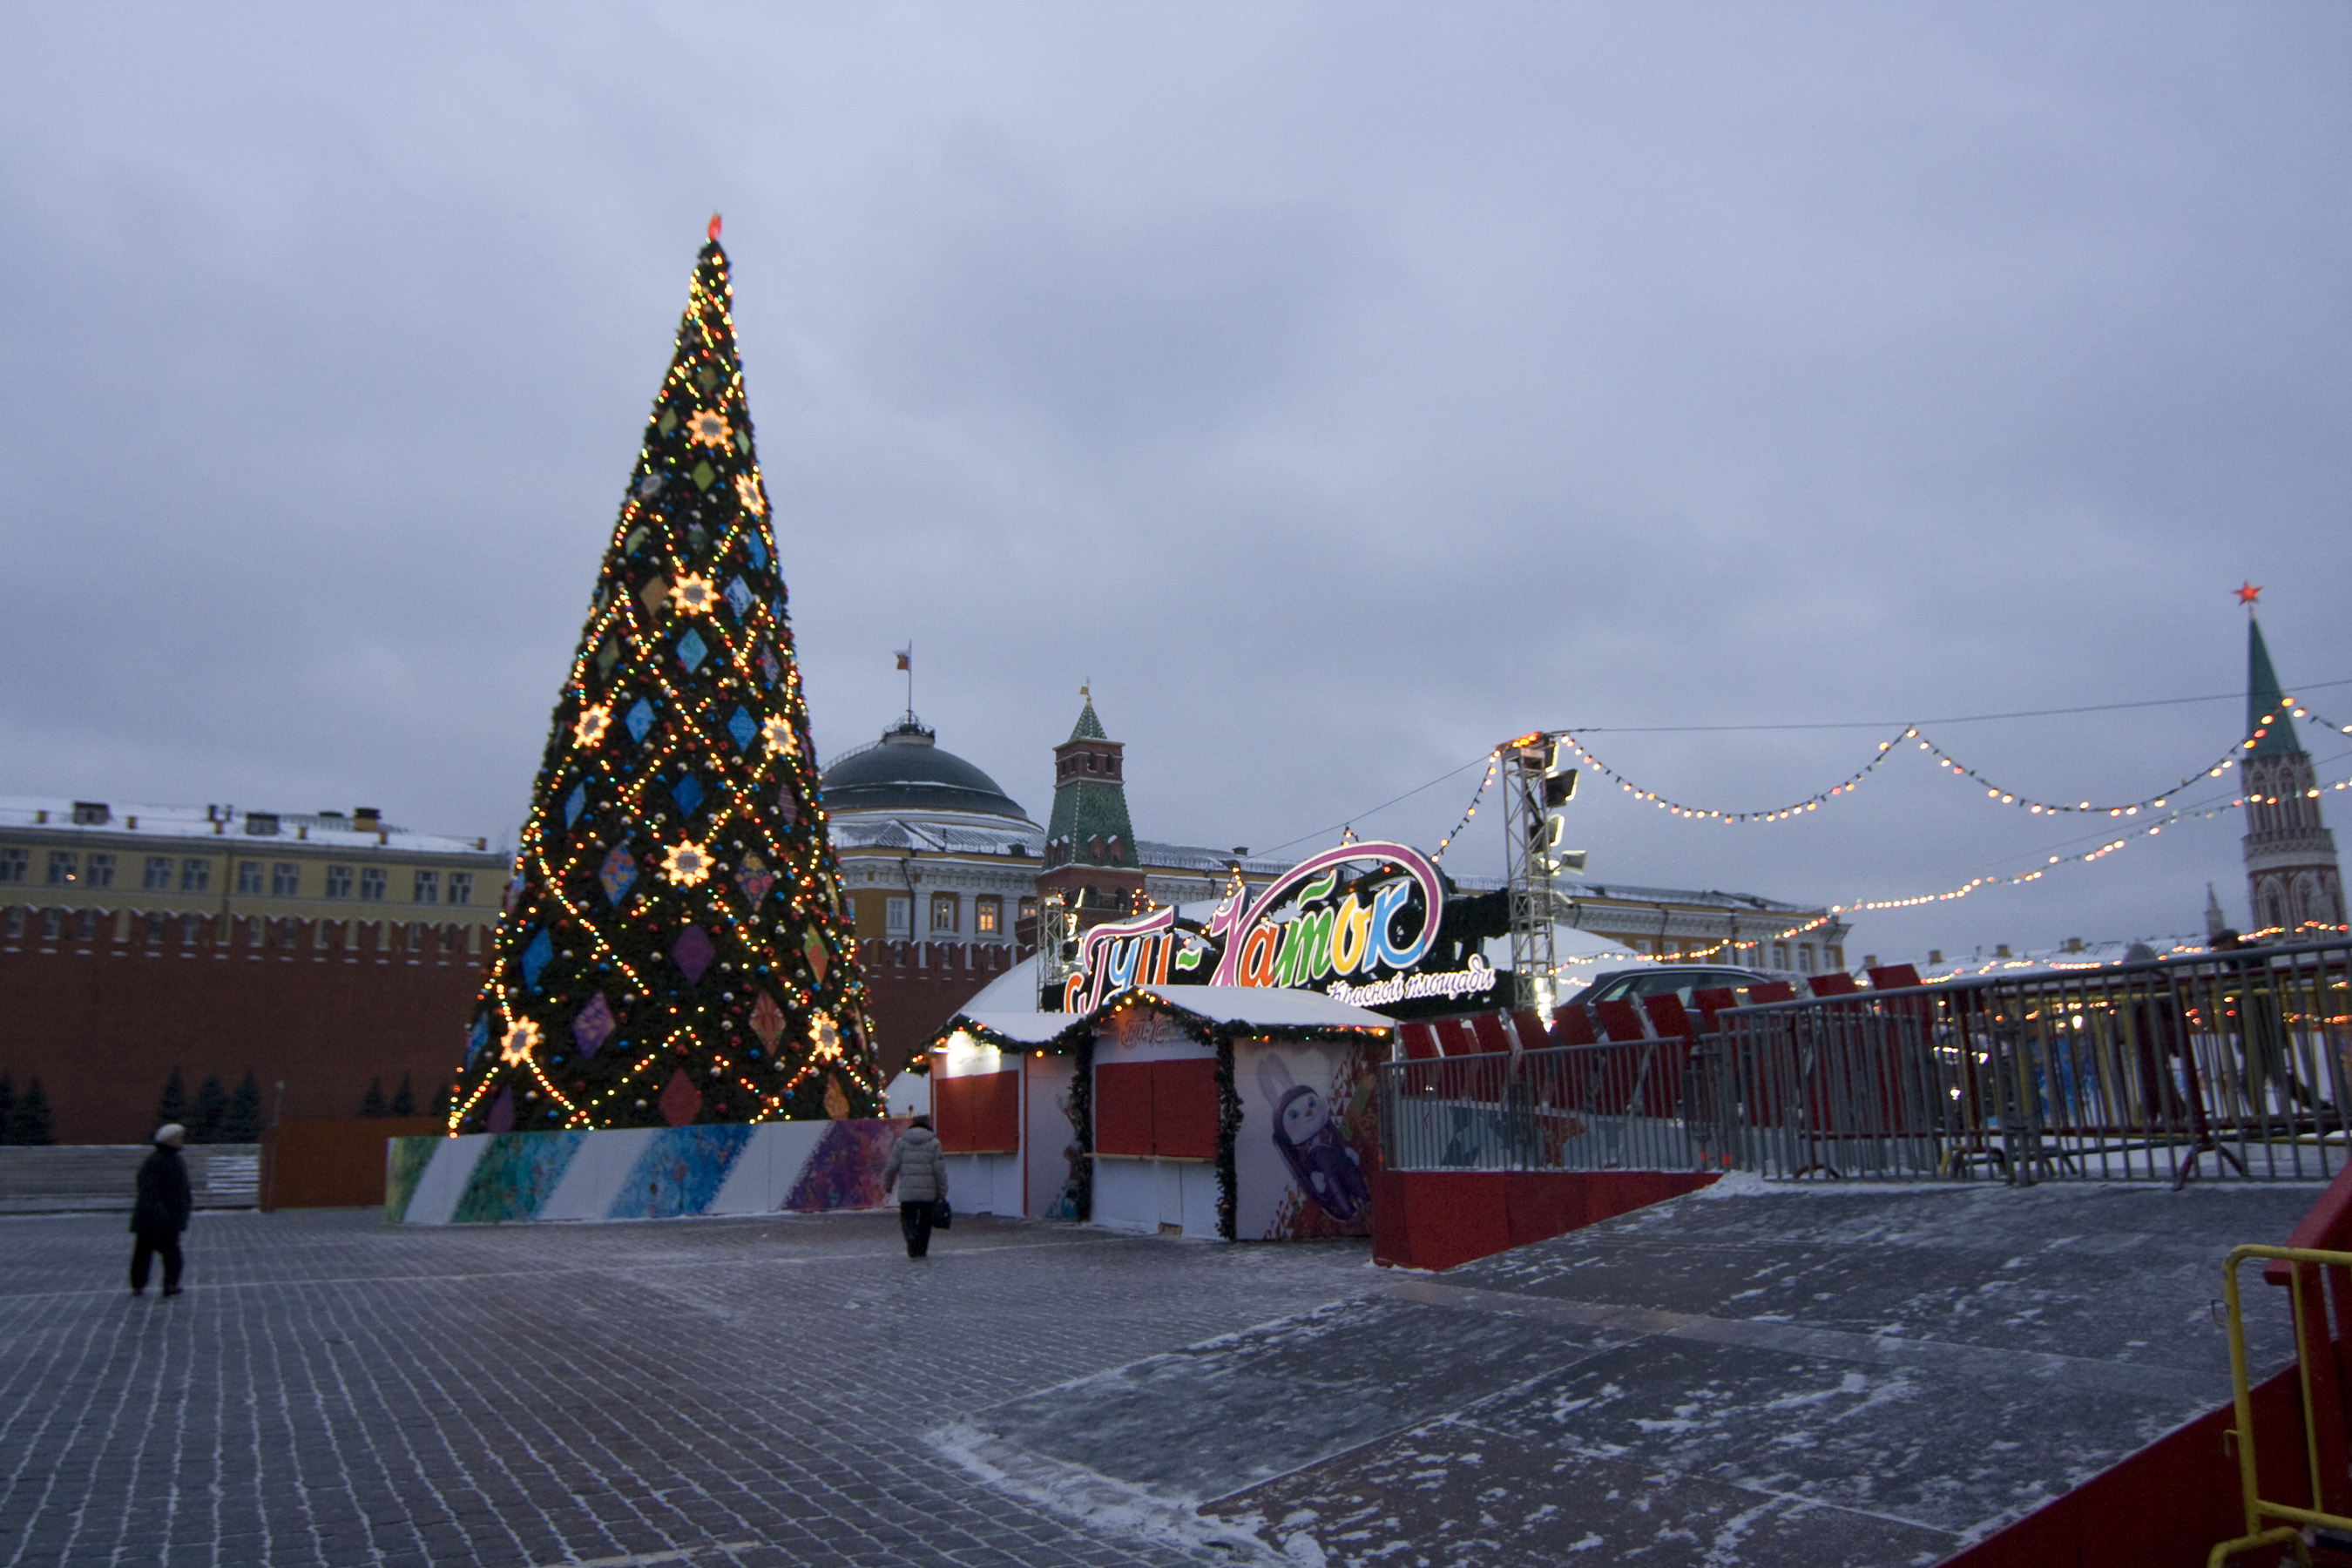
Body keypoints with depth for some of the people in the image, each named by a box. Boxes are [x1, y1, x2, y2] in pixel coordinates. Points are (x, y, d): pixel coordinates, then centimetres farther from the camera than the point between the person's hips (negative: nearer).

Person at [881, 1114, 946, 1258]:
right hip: (928, 1192, 0)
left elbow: (891, 1166, 4)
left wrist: (887, 1184, 19)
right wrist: (942, 1192, 3)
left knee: (907, 1218, 8)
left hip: (907, 1192, 0)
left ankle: (912, 1236, -19)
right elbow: (940, 1170, -3)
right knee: (925, 1221, 13)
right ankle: (922, 1250, 16)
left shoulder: (901, 1141, 5)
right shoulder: (934, 1143, 1)